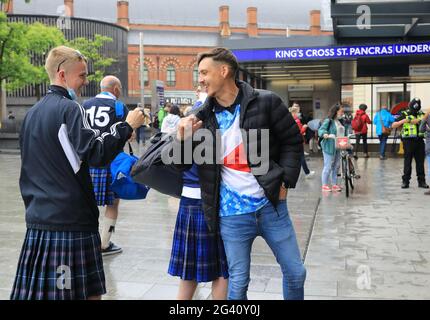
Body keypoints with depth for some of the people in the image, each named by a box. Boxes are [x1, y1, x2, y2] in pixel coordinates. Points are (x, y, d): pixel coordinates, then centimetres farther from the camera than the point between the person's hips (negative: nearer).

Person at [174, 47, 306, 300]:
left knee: (296, 272, 10)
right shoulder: (203, 117, 2)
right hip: (232, 214, 1)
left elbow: (293, 141, 4)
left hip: (271, 205, 0)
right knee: (238, 283, 7)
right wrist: (183, 139, -11)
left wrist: (285, 181, -4)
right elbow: (184, 164, 8)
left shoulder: (266, 102, -5)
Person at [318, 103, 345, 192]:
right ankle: (325, 185, 6)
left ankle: (334, 184, 21)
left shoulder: (339, 122, 15)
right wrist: (324, 134, -40)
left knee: (336, 166, 12)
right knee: (328, 166, -3)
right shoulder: (328, 121, -11)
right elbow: (321, 129, -20)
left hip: (338, 147, 8)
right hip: (329, 147, -8)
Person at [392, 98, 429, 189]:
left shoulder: (421, 114, 9)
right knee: (407, 162, 1)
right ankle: (405, 181, 7)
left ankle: (421, 181, 13)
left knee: (420, 162, 6)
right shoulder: (404, 114, 1)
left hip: (419, 141, 3)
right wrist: (403, 121, -17)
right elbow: (393, 126, -1)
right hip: (408, 141, -3)